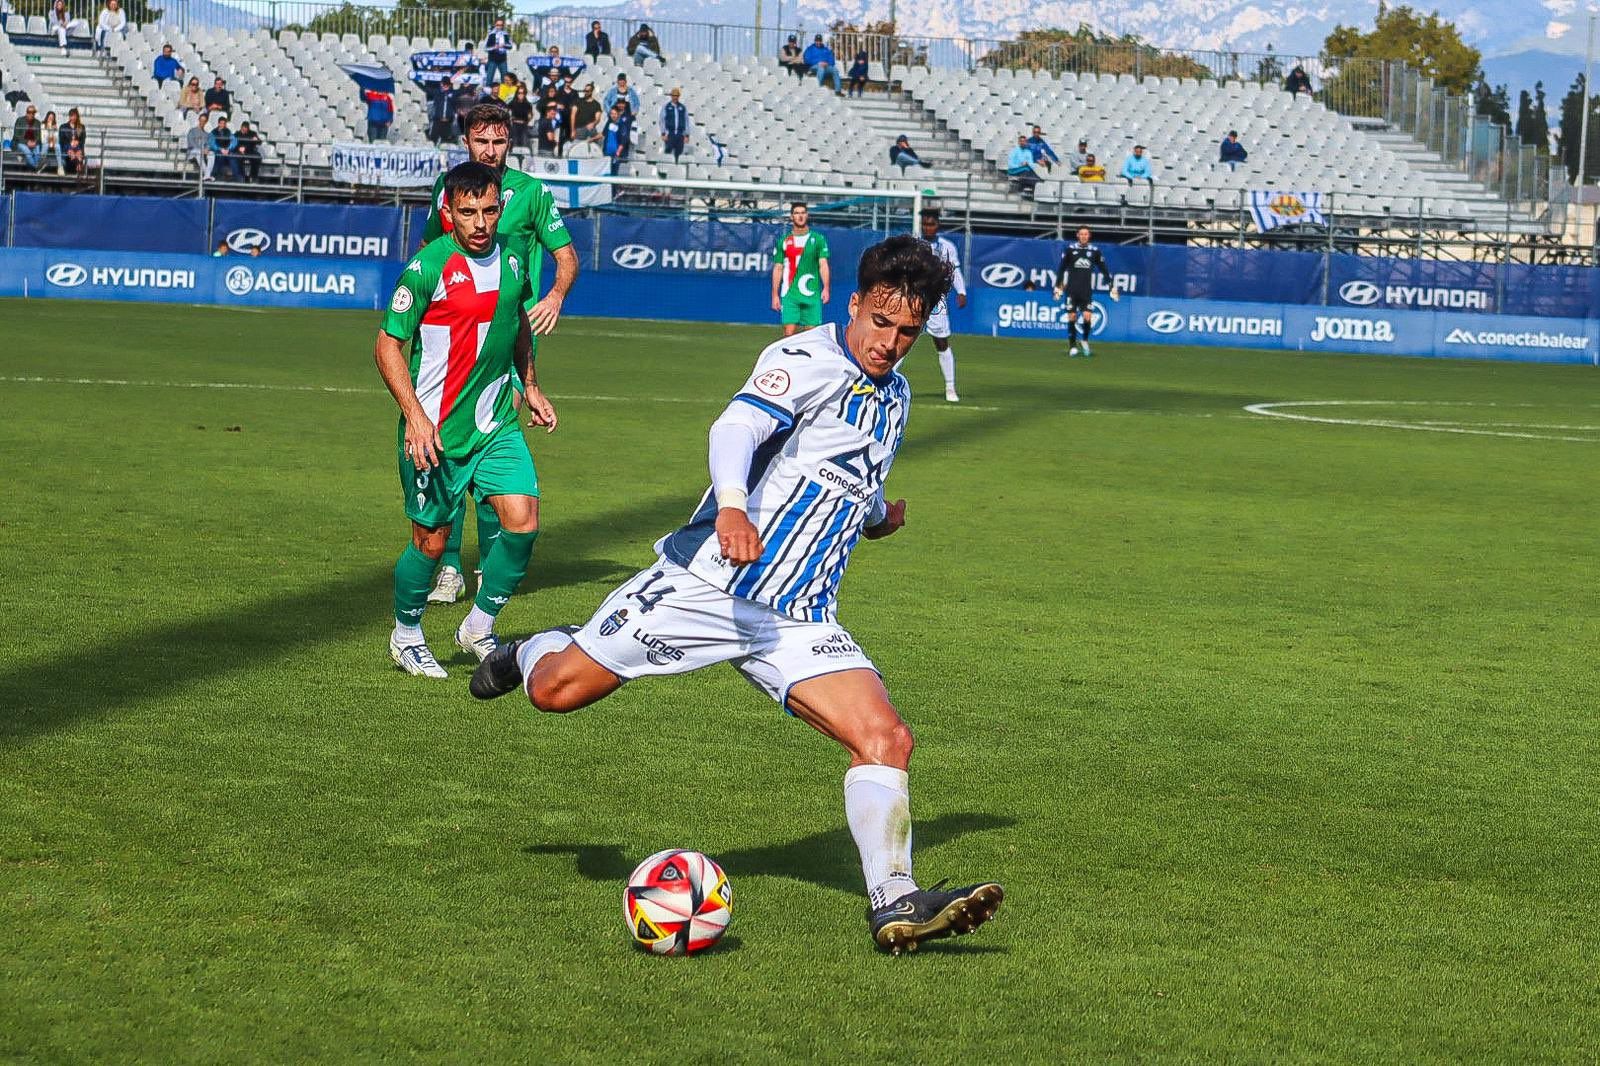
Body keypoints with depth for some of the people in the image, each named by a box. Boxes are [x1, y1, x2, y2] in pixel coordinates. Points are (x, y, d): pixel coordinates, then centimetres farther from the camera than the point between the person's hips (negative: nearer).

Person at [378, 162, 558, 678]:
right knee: (431, 541, 3)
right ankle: (406, 635, 28)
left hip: (497, 423, 5)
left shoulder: (513, 254, 3)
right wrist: (414, 416, -19)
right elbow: (387, 344, -11)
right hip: (436, 431, -5)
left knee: (523, 521, -7)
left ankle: (479, 627, 13)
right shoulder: (428, 267, -15)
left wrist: (529, 384, 26)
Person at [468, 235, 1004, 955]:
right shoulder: (807, 360, -8)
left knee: (886, 739, -14)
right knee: (558, 691, -3)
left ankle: (893, 902, -14)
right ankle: (533, 653, 33)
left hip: (799, 622, 6)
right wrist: (732, 509, -45)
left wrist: (878, 512, 26)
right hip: (708, 585, -6)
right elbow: (736, 428, -29)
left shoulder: (894, 397, 18)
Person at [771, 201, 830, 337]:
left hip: (812, 295, 0)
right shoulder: (784, 241, 7)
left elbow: (823, 265, -1)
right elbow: (778, 269, 10)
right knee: (789, 331, -10)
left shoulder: (818, 239, 6)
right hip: (790, 295, 0)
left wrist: (826, 288, -15)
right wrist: (775, 295, 4)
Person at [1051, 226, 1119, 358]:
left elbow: (1104, 269, 11)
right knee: (1072, 317, -1)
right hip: (1072, 290, 0)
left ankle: (1085, 341, 13)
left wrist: (1112, 286, 7)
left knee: (1087, 317, -11)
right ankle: (1072, 346, 9)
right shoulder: (1070, 249, 2)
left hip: (1087, 291, 0)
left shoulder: (1094, 251, 5)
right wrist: (1058, 286, 6)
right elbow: (1061, 269, 8)